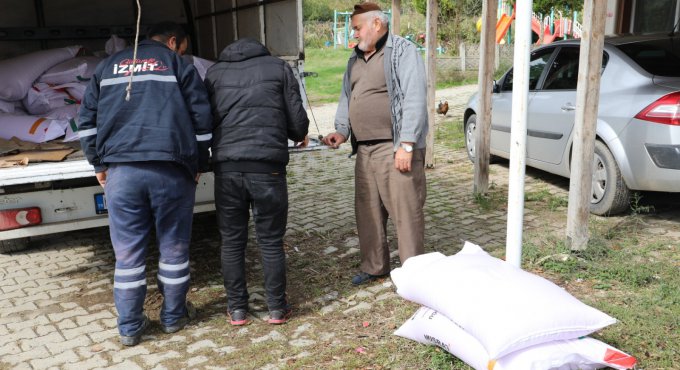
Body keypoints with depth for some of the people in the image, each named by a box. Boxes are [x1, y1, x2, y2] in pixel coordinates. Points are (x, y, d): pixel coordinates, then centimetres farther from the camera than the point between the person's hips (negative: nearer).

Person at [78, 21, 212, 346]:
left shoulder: (109, 66, 20)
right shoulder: (179, 65, 9)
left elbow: (87, 119, 17)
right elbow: (202, 120, 3)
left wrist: (99, 164, 21)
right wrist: (199, 165, 13)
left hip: (121, 170, 3)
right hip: (171, 170, -2)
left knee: (128, 252, 9)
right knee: (174, 247, 11)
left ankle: (130, 327, 16)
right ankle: (173, 317, 23)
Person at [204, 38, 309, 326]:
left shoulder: (215, 72, 16)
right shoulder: (278, 67, 11)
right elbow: (298, 120, 6)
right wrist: (300, 136, 28)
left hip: (226, 167, 2)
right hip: (267, 167, -1)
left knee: (232, 242, 12)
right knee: (271, 242, 9)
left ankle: (237, 309, 19)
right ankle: (277, 309, 17)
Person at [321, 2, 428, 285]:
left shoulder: (402, 51, -6)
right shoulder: (355, 59, 18)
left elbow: (414, 100, -14)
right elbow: (346, 98, 22)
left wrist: (406, 145, -20)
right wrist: (342, 131, 4)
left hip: (395, 148, -7)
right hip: (364, 150, 8)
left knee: (405, 212, -4)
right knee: (367, 211, 13)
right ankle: (374, 267, 28)